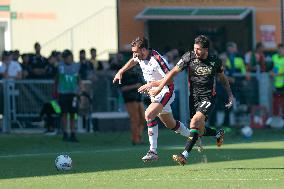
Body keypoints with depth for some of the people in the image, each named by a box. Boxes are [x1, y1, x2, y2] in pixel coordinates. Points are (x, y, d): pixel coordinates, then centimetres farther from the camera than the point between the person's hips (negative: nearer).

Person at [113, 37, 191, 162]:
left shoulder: (156, 60, -27)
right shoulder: (139, 56, -1)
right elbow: (133, 61, 25)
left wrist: (151, 84, -29)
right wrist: (120, 72, 20)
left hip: (165, 91, -9)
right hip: (154, 93, 9)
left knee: (149, 115, -28)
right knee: (170, 124, 18)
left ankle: (153, 151, -26)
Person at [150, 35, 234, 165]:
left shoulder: (215, 61, -5)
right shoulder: (189, 57, -6)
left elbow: (223, 78, 13)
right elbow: (173, 72, -2)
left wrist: (230, 95, 8)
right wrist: (159, 88, -6)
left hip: (208, 97, -3)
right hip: (193, 96, 3)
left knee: (195, 121, -25)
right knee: (199, 130, 4)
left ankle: (185, 155, -27)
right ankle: (218, 134, 38)